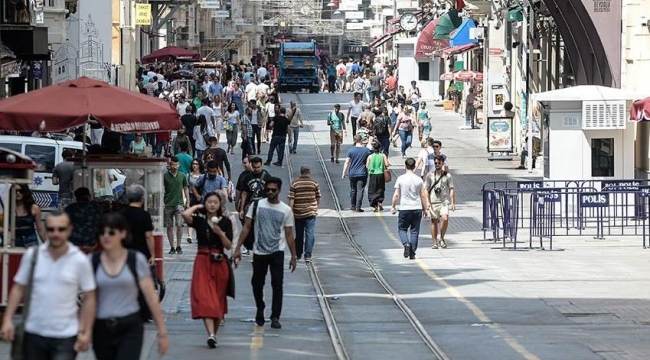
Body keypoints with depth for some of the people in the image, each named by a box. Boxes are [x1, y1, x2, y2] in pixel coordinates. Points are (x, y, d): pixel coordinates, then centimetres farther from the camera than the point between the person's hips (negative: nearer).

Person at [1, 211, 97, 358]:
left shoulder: (80, 260, -7)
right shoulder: (32, 255, -1)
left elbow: (89, 298, -2)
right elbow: (18, 288, 5)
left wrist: (86, 332, -7)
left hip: (65, 336, -3)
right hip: (34, 334, 3)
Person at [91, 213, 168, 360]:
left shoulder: (136, 260, -1)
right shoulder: (92, 262, 2)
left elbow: (151, 298, 1)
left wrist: (162, 331, 1)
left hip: (130, 328, -2)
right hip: (101, 330, 2)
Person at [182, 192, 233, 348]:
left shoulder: (225, 222, 3)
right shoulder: (199, 220, 0)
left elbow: (228, 246, 0)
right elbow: (185, 214, -22)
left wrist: (220, 233, -17)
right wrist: (197, 207, -4)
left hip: (219, 263, 2)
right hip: (202, 262, -2)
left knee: (218, 299, 10)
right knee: (205, 299, -13)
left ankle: (214, 333, 24)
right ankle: (211, 335, -23)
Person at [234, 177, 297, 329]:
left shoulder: (286, 210, 0)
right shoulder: (257, 205, 0)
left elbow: (289, 234, 3)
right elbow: (247, 227, 1)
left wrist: (293, 256, 2)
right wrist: (238, 247, -5)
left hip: (277, 252, -1)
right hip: (259, 252, 1)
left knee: (277, 284, -8)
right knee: (257, 283, 10)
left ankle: (275, 317, -4)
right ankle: (260, 310, 34)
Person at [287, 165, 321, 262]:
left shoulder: (294, 184, -2)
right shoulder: (314, 183, -2)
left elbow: (291, 199, -6)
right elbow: (318, 198, 5)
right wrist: (316, 207, 21)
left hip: (298, 213, 1)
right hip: (311, 212, -1)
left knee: (299, 234, 15)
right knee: (310, 234, -3)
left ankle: (298, 254, 29)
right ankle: (307, 256, -12)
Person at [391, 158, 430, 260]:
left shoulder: (401, 179, -5)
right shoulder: (418, 179, 1)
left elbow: (396, 195, -5)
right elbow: (423, 196, 2)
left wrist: (393, 206, 8)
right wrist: (425, 209, 12)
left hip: (404, 209, -2)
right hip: (417, 209, 2)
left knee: (402, 228, 12)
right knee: (414, 231, 7)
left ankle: (406, 244, -14)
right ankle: (412, 253, 6)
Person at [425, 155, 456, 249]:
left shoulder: (447, 176, 5)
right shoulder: (430, 175, 7)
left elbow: (451, 190, 5)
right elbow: (426, 189, 8)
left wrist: (453, 203, -4)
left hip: (444, 202, -1)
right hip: (433, 202, 1)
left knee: (445, 219, -21)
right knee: (434, 221, 3)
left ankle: (442, 238, -2)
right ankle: (435, 242, 11)